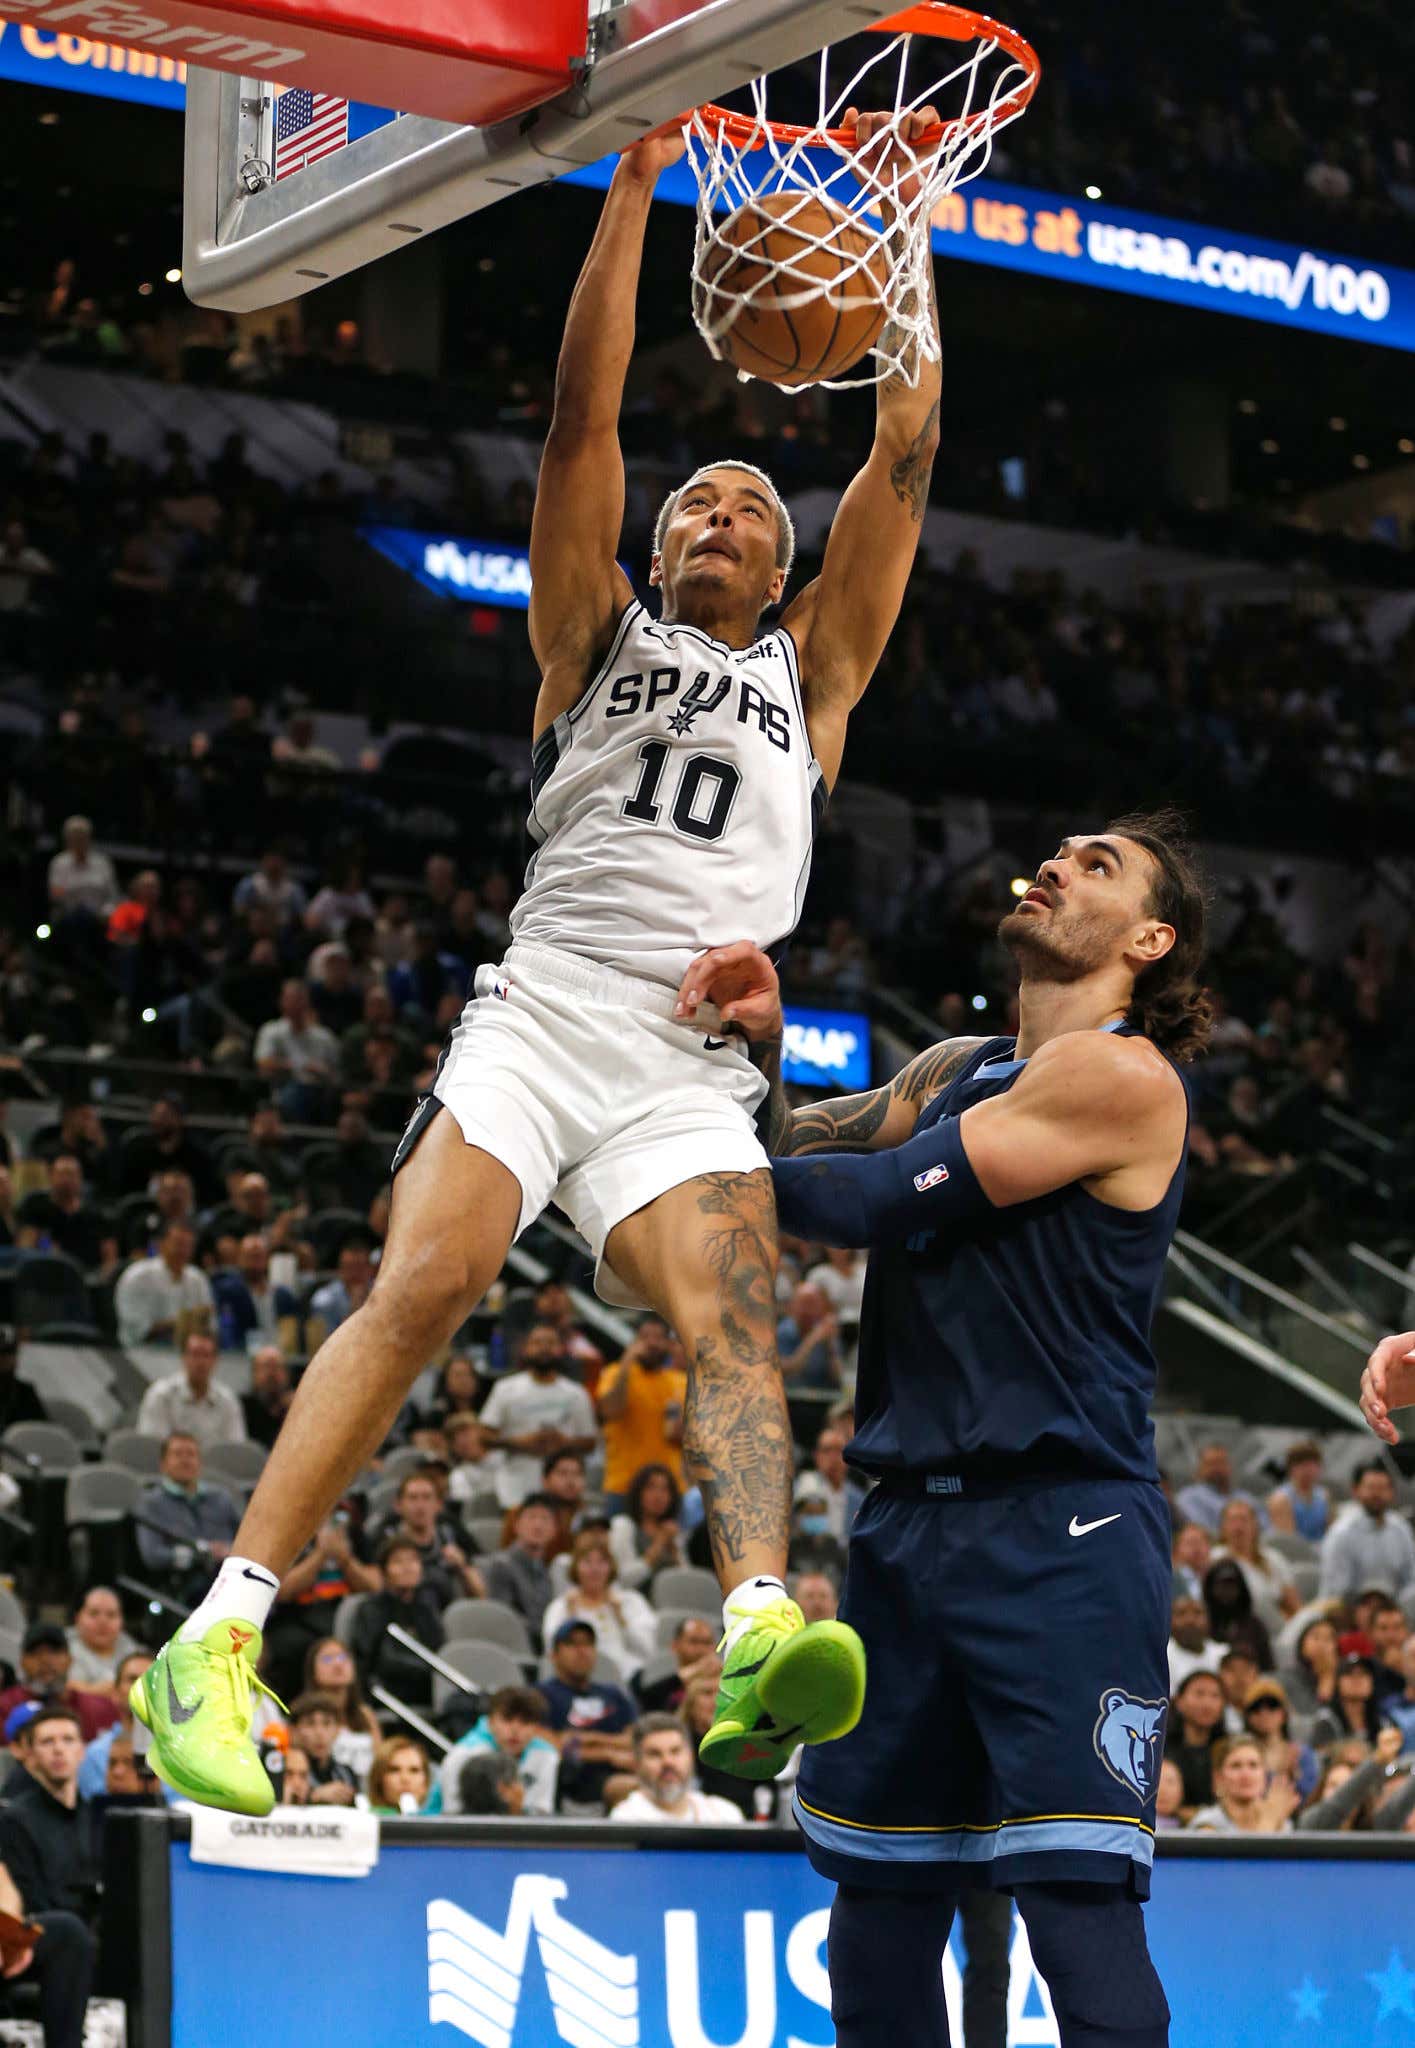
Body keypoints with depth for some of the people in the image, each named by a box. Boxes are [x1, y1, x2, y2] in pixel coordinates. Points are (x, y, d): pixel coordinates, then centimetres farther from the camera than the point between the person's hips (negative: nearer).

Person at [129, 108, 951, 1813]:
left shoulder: (808, 675, 23)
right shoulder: (598, 635, 20)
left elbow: (904, 456, 16)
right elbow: (582, 420, 8)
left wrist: (902, 223, 13)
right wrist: (633, 189, 3)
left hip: (691, 1072, 1)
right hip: (539, 1016, -1)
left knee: (730, 1320, -23)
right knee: (419, 1289, -21)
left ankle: (763, 1635, -44)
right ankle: (223, 1634, -25)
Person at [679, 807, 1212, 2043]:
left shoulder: (1124, 1077, -8)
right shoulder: (957, 1069, 19)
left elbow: (880, 1199, -10)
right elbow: (796, 1154, 17)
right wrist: (760, 1048, -3)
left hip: (1064, 1536, -8)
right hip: (913, 1526, 8)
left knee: (1080, 1908, -15)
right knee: (878, 1919, 12)